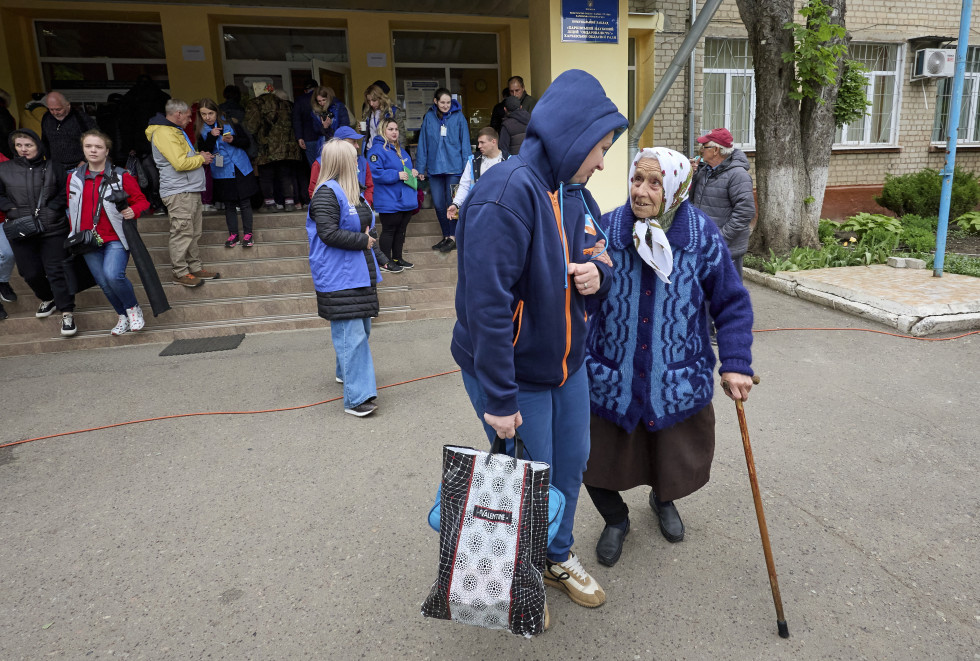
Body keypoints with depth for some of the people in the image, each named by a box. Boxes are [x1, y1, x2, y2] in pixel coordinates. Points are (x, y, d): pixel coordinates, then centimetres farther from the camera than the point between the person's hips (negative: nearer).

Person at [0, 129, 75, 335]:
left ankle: (67, 313, -1)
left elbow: (65, 192, 3)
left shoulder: (52, 166, 2)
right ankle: (47, 299, 37)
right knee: (31, 272, 9)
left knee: (57, 270, -6)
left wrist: (53, 209, -10)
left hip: (53, 229, -2)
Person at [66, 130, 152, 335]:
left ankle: (134, 309, 1)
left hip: (115, 239, -4)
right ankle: (124, 317, 25)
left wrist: (133, 211, -19)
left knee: (113, 275, -25)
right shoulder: (74, 178, 9)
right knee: (103, 282, 4)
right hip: (88, 241, 4)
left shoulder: (121, 177, -3)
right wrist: (73, 234, 12)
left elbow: (142, 201, 1)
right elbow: (72, 210, 18)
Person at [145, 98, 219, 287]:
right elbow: (180, 163, -21)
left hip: (191, 190, 11)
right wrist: (201, 159, -6)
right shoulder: (164, 133, -13)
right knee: (182, 233, -8)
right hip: (178, 193, -11)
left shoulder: (174, 130, 22)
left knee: (194, 233, 13)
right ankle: (181, 273, -2)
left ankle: (195, 268, 20)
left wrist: (198, 155, 13)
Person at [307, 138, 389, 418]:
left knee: (361, 329, 19)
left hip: (359, 273, 10)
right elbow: (328, 233, -23)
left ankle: (348, 373, 38)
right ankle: (357, 397, -7)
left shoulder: (352, 191, 16)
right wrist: (363, 241, -15)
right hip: (339, 277, -10)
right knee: (350, 335, -10)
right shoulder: (327, 193, -14)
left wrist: (376, 256, 21)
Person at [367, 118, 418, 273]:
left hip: (405, 200, 8)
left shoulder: (401, 150, 18)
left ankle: (398, 258, 27)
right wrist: (397, 175, -22)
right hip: (389, 201, -8)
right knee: (389, 230, 0)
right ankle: (386, 262, 9)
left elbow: (408, 168, 29)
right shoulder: (377, 150, -11)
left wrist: (413, 172, 6)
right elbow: (375, 173, -20)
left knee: (401, 230, 15)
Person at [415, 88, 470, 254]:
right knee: (438, 204, 7)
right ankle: (446, 236, 21)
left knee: (452, 203, 1)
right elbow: (423, 144, 7)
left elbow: (465, 142, 0)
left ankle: (453, 237, 11)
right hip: (435, 168, 3)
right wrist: (421, 168, 6)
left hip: (454, 167, -3)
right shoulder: (429, 118, 4)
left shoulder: (458, 117, -1)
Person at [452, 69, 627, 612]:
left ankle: (559, 558, 47)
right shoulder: (509, 191, -25)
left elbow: (594, 258, 16)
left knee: (570, 465, 21)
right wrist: (500, 398, -26)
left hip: (566, 364, 8)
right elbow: (487, 302, -29)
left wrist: (597, 276, -10)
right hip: (514, 375, -8)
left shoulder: (575, 194, 4)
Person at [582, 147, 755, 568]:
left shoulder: (702, 234, -9)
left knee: (679, 463, 17)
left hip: (678, 382, 1)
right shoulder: (606, 229, -10)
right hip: (611, 379, 0)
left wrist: (736, 364, -8)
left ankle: (663, 499, 55)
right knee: (597, 466, 7)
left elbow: (731, 303, -3)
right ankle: (615, 521, 41)